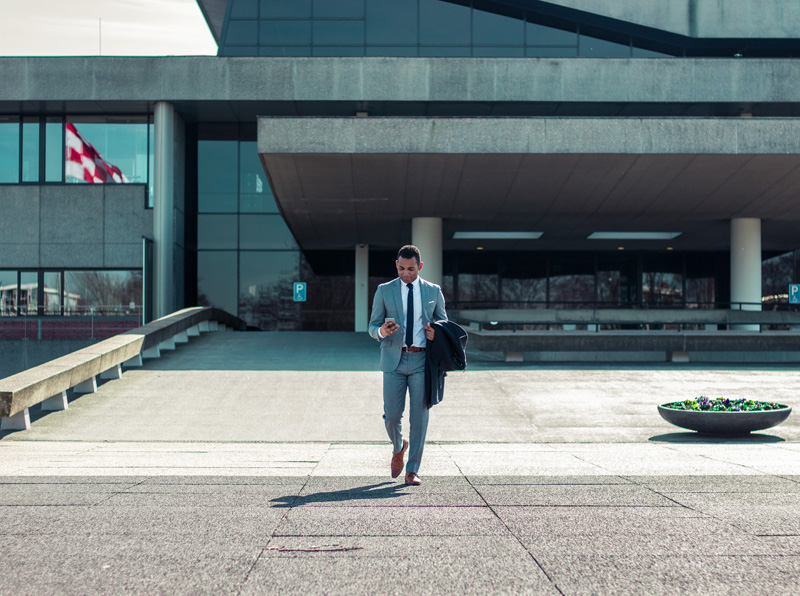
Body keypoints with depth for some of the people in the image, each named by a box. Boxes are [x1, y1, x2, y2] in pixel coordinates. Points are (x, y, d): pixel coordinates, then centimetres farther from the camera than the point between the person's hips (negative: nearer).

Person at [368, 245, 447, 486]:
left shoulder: (433, 291, 10)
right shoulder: (384, 291, 7)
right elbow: (373, 326, 8)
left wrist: (436, 334, -6)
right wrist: (382, 331, -16)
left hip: (422, 360, 0)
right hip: (394, 359, 0)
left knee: (419, 416, -2)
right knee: (392, 415, -1)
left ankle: (413, 470, 8)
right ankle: (398, 448, 32)